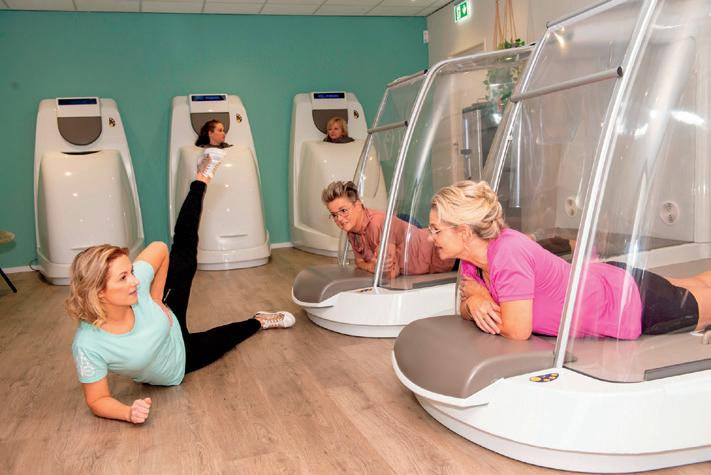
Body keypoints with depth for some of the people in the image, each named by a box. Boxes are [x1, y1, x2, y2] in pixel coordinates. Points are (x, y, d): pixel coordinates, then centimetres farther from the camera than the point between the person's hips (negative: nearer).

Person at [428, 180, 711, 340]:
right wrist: (474, 304, -24)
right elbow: (466, 310, -2)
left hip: (633, 302, -7)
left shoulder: (508, 253, -37)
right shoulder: (472, 257, -12)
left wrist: (481, 296, -22)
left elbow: (517, 331, -36)